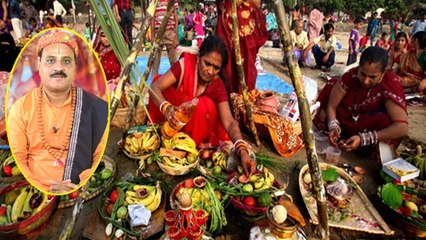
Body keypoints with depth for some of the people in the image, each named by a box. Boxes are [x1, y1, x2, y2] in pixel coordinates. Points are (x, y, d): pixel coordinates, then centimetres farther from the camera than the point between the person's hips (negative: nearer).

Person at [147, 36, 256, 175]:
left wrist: (243, 150, -52)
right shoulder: (186, 63, -24)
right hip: (173, 116, 1)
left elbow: (230, 123, -33)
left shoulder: (218, 86, -24)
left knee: (204, 105, -34)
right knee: (159, 79, -23)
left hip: (195, 125, -1)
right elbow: (155, 87, -31)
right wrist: (166, 107, -53)